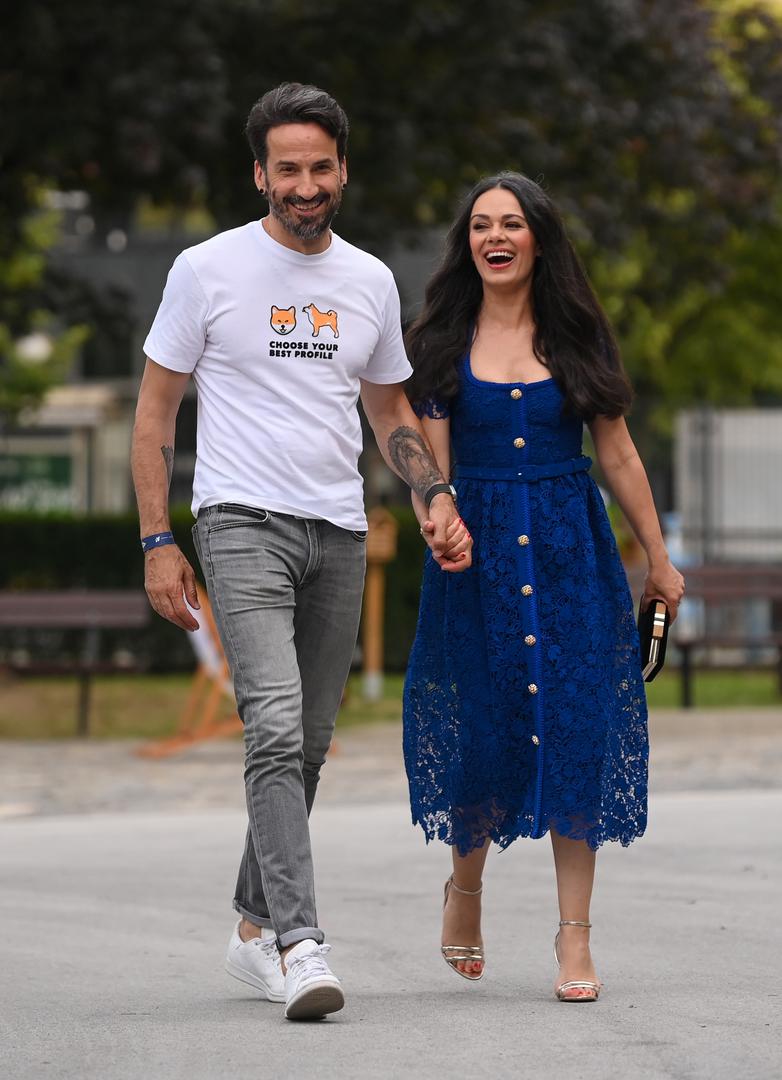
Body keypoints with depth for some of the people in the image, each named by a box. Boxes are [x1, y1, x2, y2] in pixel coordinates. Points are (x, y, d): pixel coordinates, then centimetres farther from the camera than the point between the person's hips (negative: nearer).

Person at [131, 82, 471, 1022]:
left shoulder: (370, 282, 11)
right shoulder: (208, 271, -3)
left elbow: (390, 408, 22)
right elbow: (155, 407, 2)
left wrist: (437, 497, 6)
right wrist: (157, 541, -4)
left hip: (339, 534, 5)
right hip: (243, 522, -5)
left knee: (305, 745, 10)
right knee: (277, 730, -20)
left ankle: (254, 928, 24)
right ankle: (298, 944, -26)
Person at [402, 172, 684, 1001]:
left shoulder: (576, 336, 6)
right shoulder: (444, 342, 4)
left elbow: (618, 455, 9)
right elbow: (430, 461, 0)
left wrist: (659, 559, 10)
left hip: (571, 548, 0)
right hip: (477, 550, 0)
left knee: (575, 729, -6)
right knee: (484, 729, 0)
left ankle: (574, 941, -3)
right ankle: (465, 884, 30)